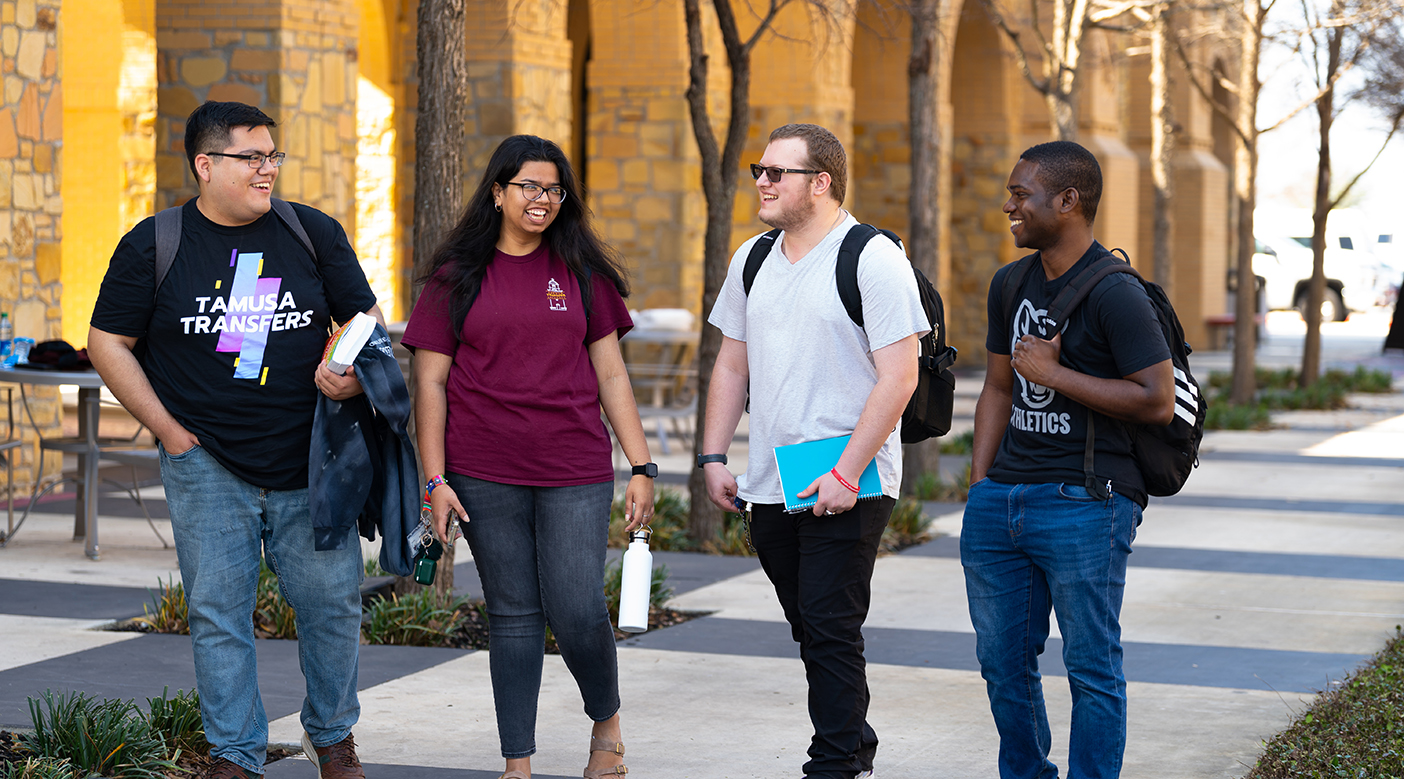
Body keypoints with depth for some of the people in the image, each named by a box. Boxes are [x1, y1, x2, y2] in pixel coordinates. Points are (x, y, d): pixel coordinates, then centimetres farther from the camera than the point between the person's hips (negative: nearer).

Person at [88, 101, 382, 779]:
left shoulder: (314, 234, 6)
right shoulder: (152, 245, 0)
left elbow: (366, 320, 14)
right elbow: (107, 343, 3)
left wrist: (354, 374, -9)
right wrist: (169, 432, -3)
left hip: (309, 465, 2)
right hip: (207, 466, -2)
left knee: (333, 602, 4)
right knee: (219, 615, 0)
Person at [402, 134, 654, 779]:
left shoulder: (581, 272, 8)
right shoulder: (458, 276, 4)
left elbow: (611, 374, 9)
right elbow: (430, 382, 3)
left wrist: (642, 466, 5)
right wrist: (435, 479, -3)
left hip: (576, 471, 0)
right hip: (487, 477, 0)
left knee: (577, 612, -6)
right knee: (513, 617, 4)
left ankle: (606, 722, 21)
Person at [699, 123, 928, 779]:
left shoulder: (873, 259, -10)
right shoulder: (752, 260, 12)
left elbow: (899, 378, -15)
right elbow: (731, 365, 19)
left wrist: (845, 473, -19)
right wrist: (713, 456, 9)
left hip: (847, 486, -7)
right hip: (769, 488, 7)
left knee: (830, 630, -8)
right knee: (811, 628, 14)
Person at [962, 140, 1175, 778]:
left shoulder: (1115, 294, -11)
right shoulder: (1010, 286, 14)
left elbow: (1157, 401, -16)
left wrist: (1053, 372, -14)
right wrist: (980, 483, 14)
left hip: (1085, 504, -8)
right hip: (1001, 503, 8)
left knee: (1091, 668, -2)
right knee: (1003, 661, 13)